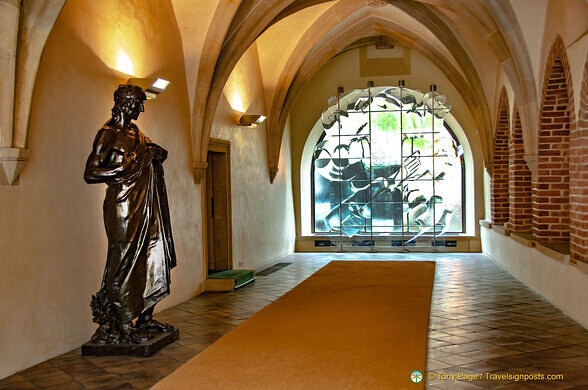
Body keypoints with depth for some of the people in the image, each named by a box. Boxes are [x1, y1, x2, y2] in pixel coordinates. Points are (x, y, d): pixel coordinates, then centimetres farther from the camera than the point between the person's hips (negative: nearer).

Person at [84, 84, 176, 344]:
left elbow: (156, 153, 29)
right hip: (123, 205, -9)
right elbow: (90, 174, -12)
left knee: (153, 260, 8)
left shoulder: (137, 133, 17)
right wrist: (127, 166, -17)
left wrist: (156, 153, 5)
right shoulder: (109, 133, -7)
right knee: (124, 263, -6)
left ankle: (145, 319, 18)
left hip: (146, 206, 9)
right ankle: (121, 327, 2)